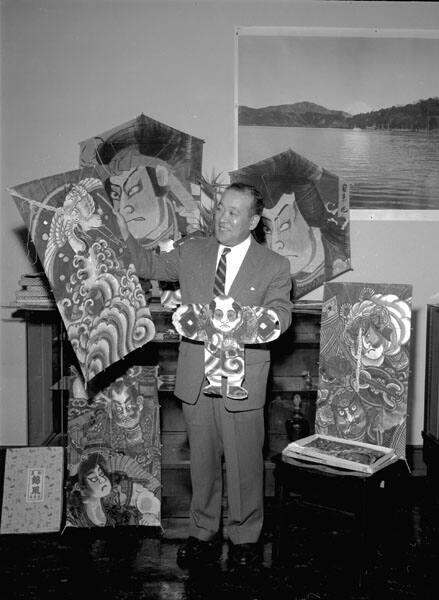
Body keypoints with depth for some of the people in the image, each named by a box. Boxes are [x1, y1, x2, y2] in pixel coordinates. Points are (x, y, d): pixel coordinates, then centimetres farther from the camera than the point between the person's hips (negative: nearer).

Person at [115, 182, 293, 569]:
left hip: (242, 381, -3)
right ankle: (203, 534, 32)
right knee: (202, 461, 15)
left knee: (244, 464, 7)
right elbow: (150, 266, 17)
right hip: (196, 378, 3)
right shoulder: (191, 252, 8)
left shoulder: (274, 267, -2)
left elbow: (280, 316, -9)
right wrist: (125, 236, 1)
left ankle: (245, 539, 27)